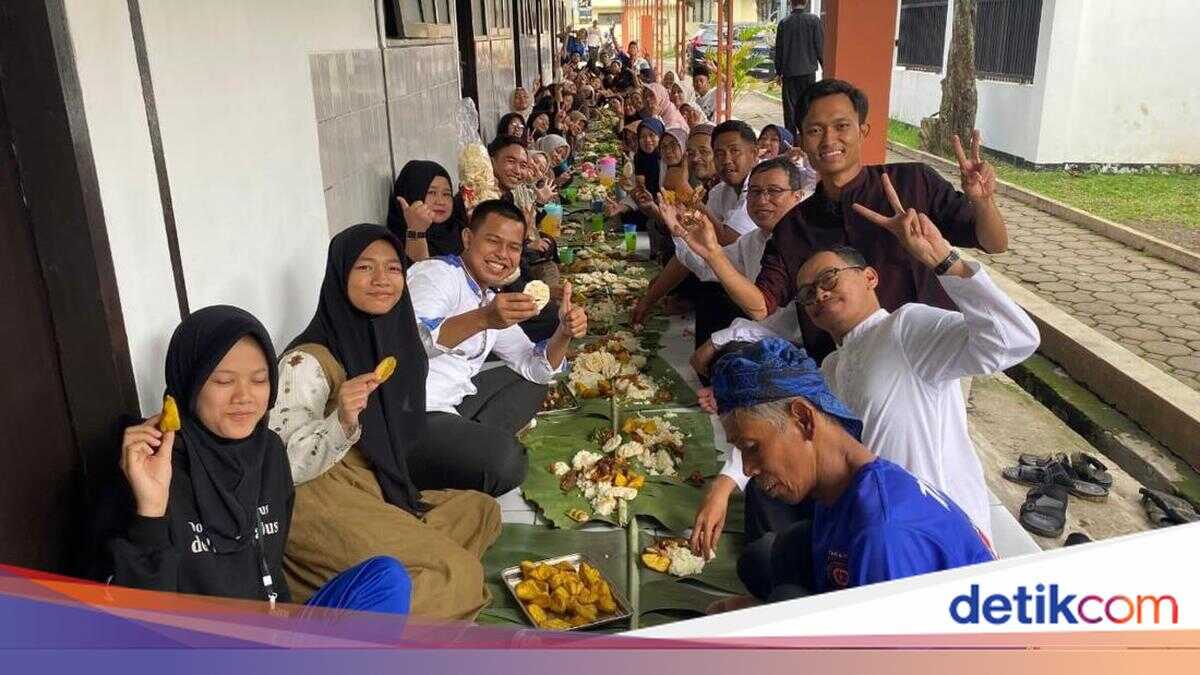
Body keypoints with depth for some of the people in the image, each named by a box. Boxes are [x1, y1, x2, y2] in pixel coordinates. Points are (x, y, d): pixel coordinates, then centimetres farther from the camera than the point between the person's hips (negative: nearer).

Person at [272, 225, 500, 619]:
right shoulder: (307, 361, -18)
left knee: (481, 510, 9)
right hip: (322, 504, -8)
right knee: (456, 574, -16)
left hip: (379, 496, 8)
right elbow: (284, 467, -20)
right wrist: (343, 422, -34)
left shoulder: (396, 341, 4)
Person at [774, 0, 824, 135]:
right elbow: (820, 45, -3)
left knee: (790, 105, 6)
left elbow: (779, 49, 3)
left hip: (789, 70, 1)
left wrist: (778, 71, 12)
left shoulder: (784, 23, -2)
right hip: (808, 69, -1)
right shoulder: (814, 20, -5)